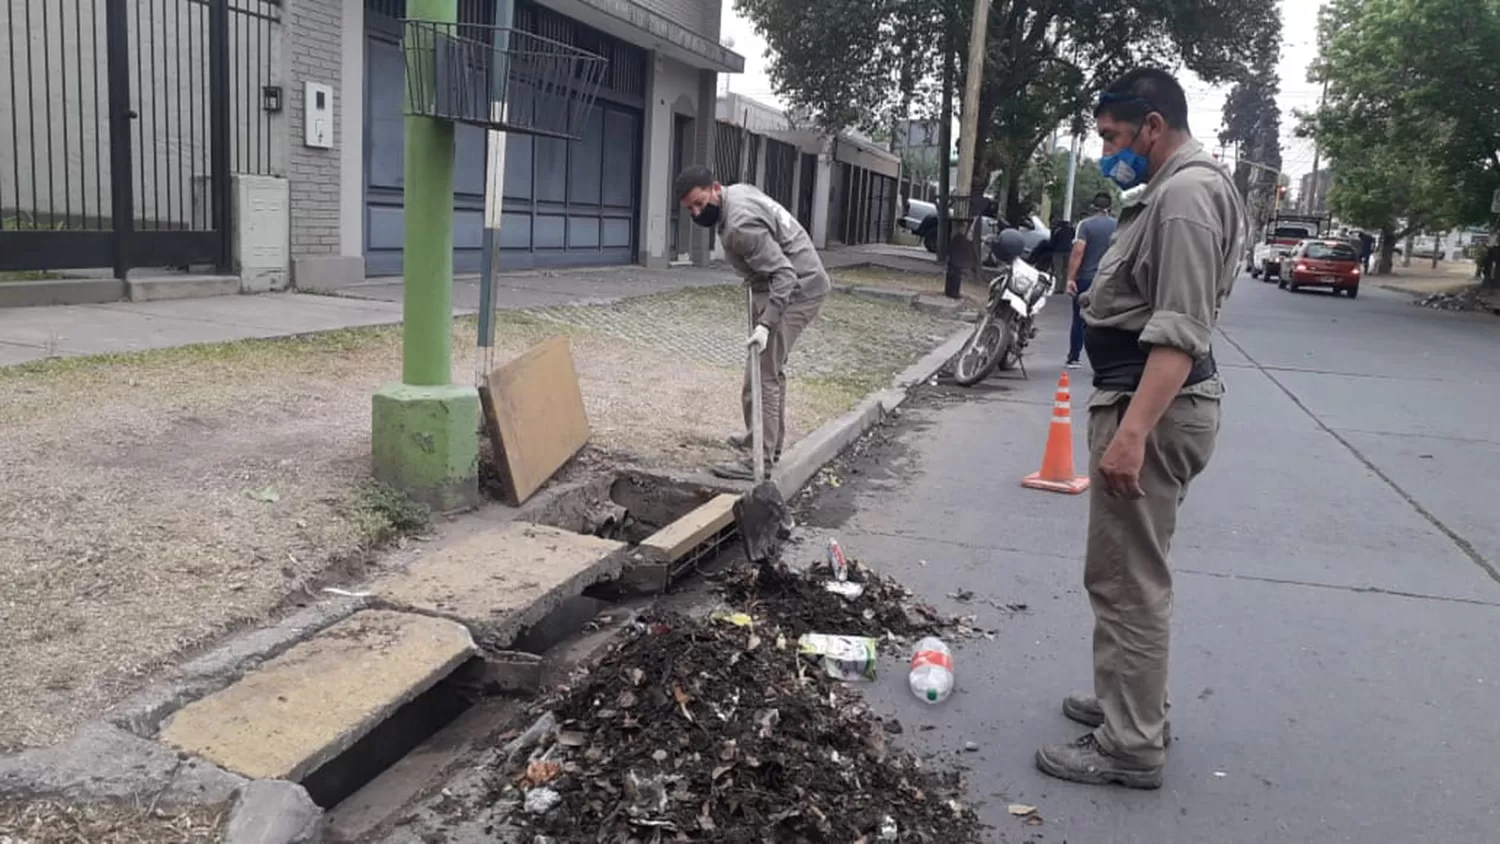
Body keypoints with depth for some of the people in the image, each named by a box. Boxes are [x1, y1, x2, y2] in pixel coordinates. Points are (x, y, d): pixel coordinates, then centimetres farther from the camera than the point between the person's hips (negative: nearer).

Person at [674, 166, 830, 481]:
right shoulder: (736, 192, 5)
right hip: (799, 283, 11)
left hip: (795, 290, -11)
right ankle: (770, 441, 30)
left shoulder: (740, 225, -26)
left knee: (762, 375, -11)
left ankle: (759, 460, -8)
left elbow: (784, 274, -31)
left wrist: (765, 324, -38)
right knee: (771, 369, 19)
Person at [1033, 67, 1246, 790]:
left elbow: (1179, 332, -26)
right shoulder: (1171, 189, 17)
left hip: (1151, 407, -11)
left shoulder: (1186, 194, -17)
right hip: (1143, 400, 11)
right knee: (1134, 570, 19)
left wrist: (1130, 431, -30)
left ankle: (1131, 748, 5)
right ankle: (1132, 702, 32)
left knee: (1126, 579, -5)